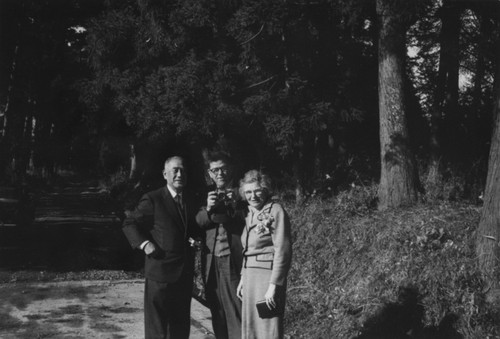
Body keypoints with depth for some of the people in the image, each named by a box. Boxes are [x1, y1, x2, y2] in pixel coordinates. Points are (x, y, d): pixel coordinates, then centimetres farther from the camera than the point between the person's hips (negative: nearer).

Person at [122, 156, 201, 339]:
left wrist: (195, 239, 3)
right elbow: (129, 223, -4)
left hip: (185, 275, 6)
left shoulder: (189, 202, 14)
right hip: (160, 272, -6)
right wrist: (144, 243, -16)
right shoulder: (153, 199, -6)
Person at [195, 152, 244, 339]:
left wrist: (234, 205, -21)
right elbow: (198, 222, 2)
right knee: (217, 314, 12)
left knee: (236, 312, -5)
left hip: (233, 262, -4)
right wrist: (208, 209, -18)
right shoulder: (208, 194, 13)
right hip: (211, 262, 5)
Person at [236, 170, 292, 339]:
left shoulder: (275, 211, -10)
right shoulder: (250, 213, 13)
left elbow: (282, 251, -15)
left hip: (268, 275, -8)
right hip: (250, 275, 8)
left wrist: (273, 285, -18)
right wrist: (243, 278, 17)